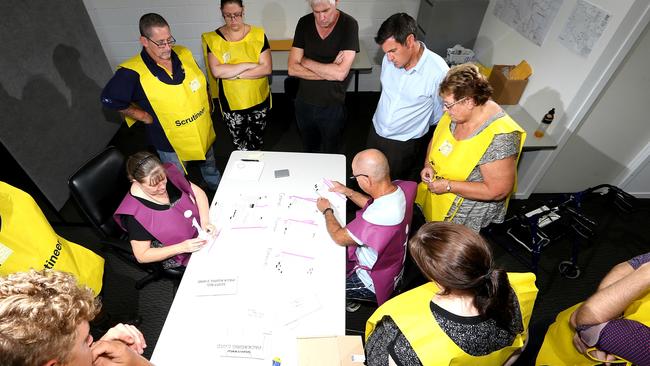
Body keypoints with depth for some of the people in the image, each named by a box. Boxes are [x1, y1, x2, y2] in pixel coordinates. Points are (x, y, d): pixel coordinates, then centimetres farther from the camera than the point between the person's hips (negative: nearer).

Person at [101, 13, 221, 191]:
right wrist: (146, 117, -11)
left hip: (203, 130, 5)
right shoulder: (133, 72, -22)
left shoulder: (183, 54, -8)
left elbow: (201, 82, 9)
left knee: (209, 164, 30)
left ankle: (217, 189, 58)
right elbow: (109, 98, -12)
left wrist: (207, 106, 6)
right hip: (170, 142, -4)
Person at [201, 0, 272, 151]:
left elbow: (267, 68, -14)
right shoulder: (213, 39, -5)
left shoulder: (258, 34, -5)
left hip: (259, 101, 0)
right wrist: (249, 65, -20)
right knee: (240, 146, 11)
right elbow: (216, 71, -19)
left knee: (257, 144, 17)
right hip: (231, 104, 0)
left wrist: (235, 75, -18)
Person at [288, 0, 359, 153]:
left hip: (333, 106, -3)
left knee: (330, 153, 17)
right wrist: (329, 72, -19)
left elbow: (341, 73, -23)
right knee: (309, 150, 23)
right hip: (304, 104, 3)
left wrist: (305, 61, -13)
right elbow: (292, 69, -10)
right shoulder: (304, 23, -5)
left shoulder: (349, 25, -14)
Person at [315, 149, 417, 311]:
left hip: (375, 282, -7)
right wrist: (348, 192, 0)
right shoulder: (400, 187, -20)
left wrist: (327, 210, -7)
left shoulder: (376, 218, -44)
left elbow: (339, 237, -24)